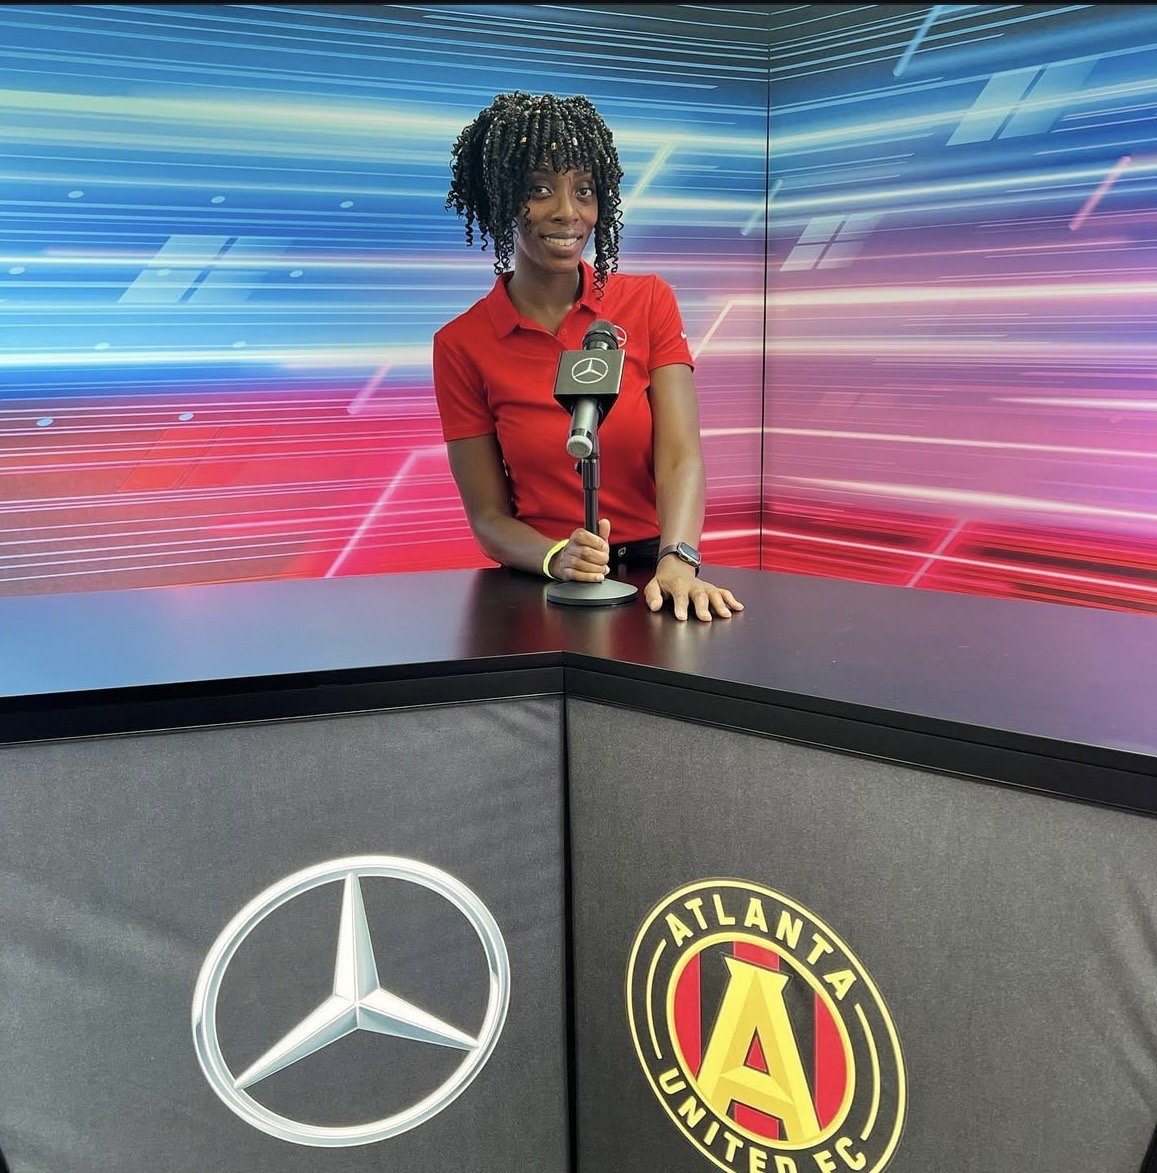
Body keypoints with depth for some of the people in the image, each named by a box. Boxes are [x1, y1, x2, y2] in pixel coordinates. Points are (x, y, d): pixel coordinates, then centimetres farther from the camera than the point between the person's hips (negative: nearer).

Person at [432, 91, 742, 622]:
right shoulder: (460, 345, 0)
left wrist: (677, 563, -24)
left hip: (651, 576, 0)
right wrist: (557, 559, -18)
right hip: (540, 591, 0)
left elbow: (680, 457, -7)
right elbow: (488, 516, 1)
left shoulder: (648, 301, 3)